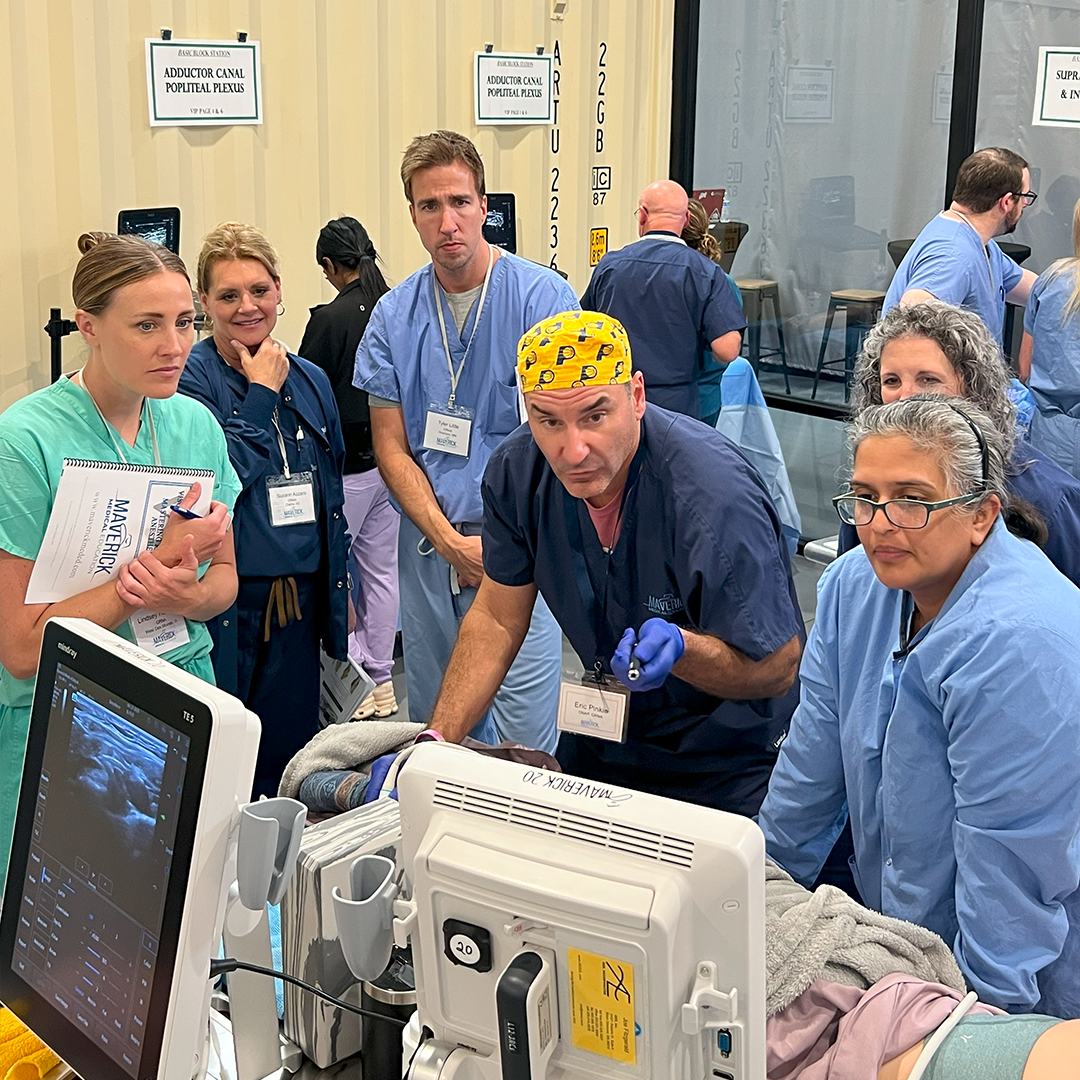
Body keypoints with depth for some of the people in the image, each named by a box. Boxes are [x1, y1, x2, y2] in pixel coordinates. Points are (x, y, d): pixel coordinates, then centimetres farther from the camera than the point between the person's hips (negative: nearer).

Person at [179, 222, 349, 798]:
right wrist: (261, 394, -13)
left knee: (287, 754, 12)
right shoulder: (190, 377, -7)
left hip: (299, 604, 5)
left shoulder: (310, 381, 11)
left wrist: (340, 592, 16)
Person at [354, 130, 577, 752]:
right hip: (428, 546, 4)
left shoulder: (543, 298, -6)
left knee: (525, 742, -3)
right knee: (435, 729, 12)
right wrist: (449, 540, -9)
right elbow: (391, 446, 4)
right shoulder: (394, 316, 5)